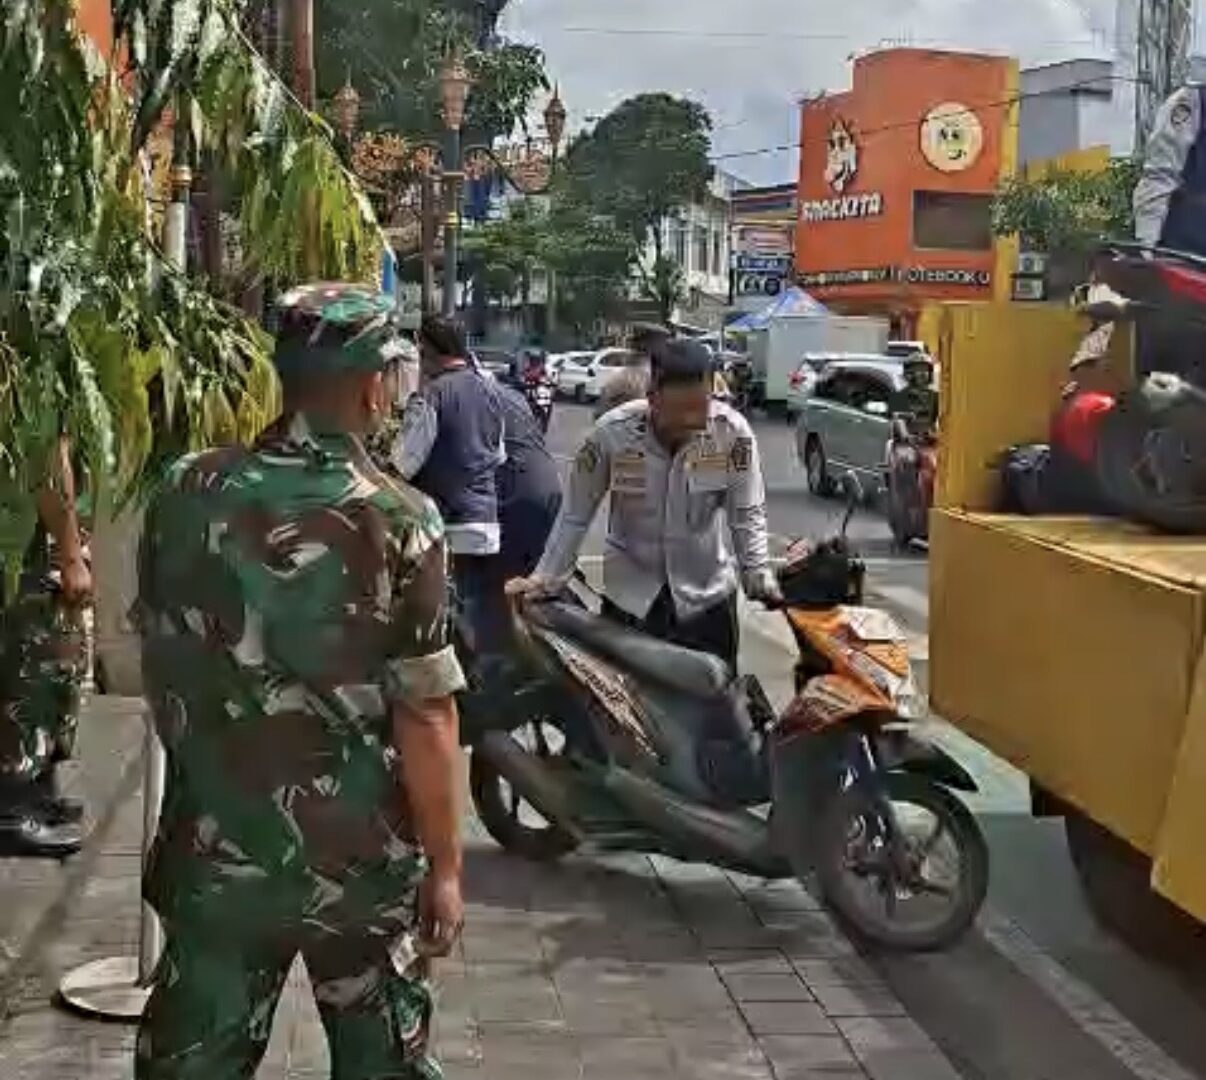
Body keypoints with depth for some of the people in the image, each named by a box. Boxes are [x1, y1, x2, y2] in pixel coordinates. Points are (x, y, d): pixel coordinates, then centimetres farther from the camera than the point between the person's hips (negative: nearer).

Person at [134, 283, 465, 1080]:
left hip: (215, 850, 3)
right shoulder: (401, 522, -15)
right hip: (362, 859, -3)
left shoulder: (187, 495, -4)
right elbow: (426, 717, -14)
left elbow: (159, 664, 7)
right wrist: (445, 866, -4)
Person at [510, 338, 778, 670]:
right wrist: (545, 579, -8)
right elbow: (576, 515, -7)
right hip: (630, 594, 0)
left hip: (708, 593, 1)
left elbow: (747, 513, -7)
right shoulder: (611, 433, -20)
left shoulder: (732, 432, -18)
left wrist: (759, 574, -19)